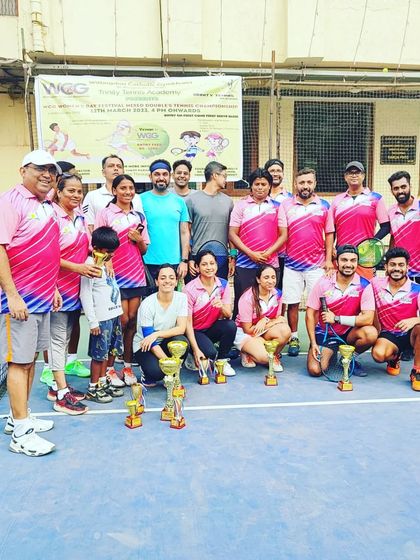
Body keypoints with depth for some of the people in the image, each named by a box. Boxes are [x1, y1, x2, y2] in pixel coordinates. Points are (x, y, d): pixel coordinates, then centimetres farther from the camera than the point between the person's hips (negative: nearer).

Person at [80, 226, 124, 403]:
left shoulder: (107, 262, 11)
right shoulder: (91, 266, -14)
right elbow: (85, 294, -16)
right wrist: (92, 321, -17)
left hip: (114, 314, 8)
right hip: (101, 317, -8)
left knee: (108, 351, 15)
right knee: (99, 354, 0)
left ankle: (103, 382, 27)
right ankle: (93, 389, 11)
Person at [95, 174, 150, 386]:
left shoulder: (139, 216, 13)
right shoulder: (105, 214, 0)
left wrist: (138, 239, -5)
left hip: (136, 275, 5)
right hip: (115, 275, -4)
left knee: (133, 320, 5)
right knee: (122, 320, -6)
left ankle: (128, 366, 17)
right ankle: (109, 368, 9)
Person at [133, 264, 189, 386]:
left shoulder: (182, 298, -11)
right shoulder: (147, 304, -20)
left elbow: (181, 328, -16)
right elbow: (148, 336, -21)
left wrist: (157, 334, -30)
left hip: (165, 342, 4)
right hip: (144, 346, -4)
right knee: (156, 370, -33)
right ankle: (147, 374, 6)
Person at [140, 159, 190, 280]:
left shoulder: (179, 201, 8)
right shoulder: (141, 200, 0)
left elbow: (184, 233, 9)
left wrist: (184, 260, 1)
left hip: (174, 263, 2)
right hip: (148, 264, -2)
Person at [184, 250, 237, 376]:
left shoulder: (223, 284, -7)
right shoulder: (190, 289, -19)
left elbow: (228, 315, -10)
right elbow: (188, 322, -17)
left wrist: (222, 307, -34)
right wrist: (196, 350, -24)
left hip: (213, 328, 4)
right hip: (195, 331, -4)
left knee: (231, 325, -27)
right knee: (210, 352, -31)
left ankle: (222, 361, -4)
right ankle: (192, 356, 5)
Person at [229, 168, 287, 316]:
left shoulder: (276, 206, 9)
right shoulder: (241, 205, 6)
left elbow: (283, 234, 5)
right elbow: (232, 234, 1)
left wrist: (267, 253, -9)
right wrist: (251, 254, -10)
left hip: (271, 264, 1)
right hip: (245, 265, -1)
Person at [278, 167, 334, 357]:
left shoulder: (324, 205, 5)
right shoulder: (286, 205, 4)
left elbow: (329, 234, 7)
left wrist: (329, 259, 0)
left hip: (317, 264, 0)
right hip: (292, 264, 0)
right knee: (292, 303, 5)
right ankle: (294, 338, 19)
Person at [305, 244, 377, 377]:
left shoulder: (364, 285, -12)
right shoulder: (323, 282, -12)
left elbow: (368, 319, -20)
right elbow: (311, 313, -7)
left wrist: (336, 318, -23)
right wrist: (313, 343, -11)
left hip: (349, 332, 1)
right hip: (324, 332, 0)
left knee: (371, 333, -30)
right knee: (314, 370, -18)